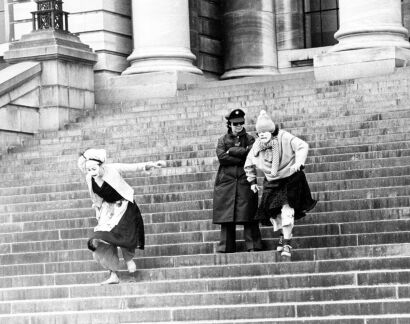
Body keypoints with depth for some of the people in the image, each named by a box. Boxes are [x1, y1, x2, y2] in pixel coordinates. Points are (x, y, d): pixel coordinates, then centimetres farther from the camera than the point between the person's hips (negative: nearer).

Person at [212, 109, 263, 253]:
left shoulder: (249, 139, 11)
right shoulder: (222, 140, 12)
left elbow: (251, 153, -9)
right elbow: (221, 156, -5)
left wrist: (231, 151, -5)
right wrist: (241, 156, -9)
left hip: (245, 181, -1)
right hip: (226, 180, 1)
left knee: (248, 214, -7)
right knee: (226, 214, 0)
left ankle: (253, 246, -6)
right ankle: (226, 247, 4)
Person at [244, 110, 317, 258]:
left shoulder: (284, 137, -17)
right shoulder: (257, 146, -3)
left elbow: (303, 146, -26)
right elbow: (248, 164, 14)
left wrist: (298, 163, -41)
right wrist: (252, 181, 11)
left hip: (290, 179, -5)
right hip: (272, 182, 5)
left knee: (287, 208, -18)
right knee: (274, 212, 1)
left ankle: (287, 244, -13)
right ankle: (284, 235, 31)